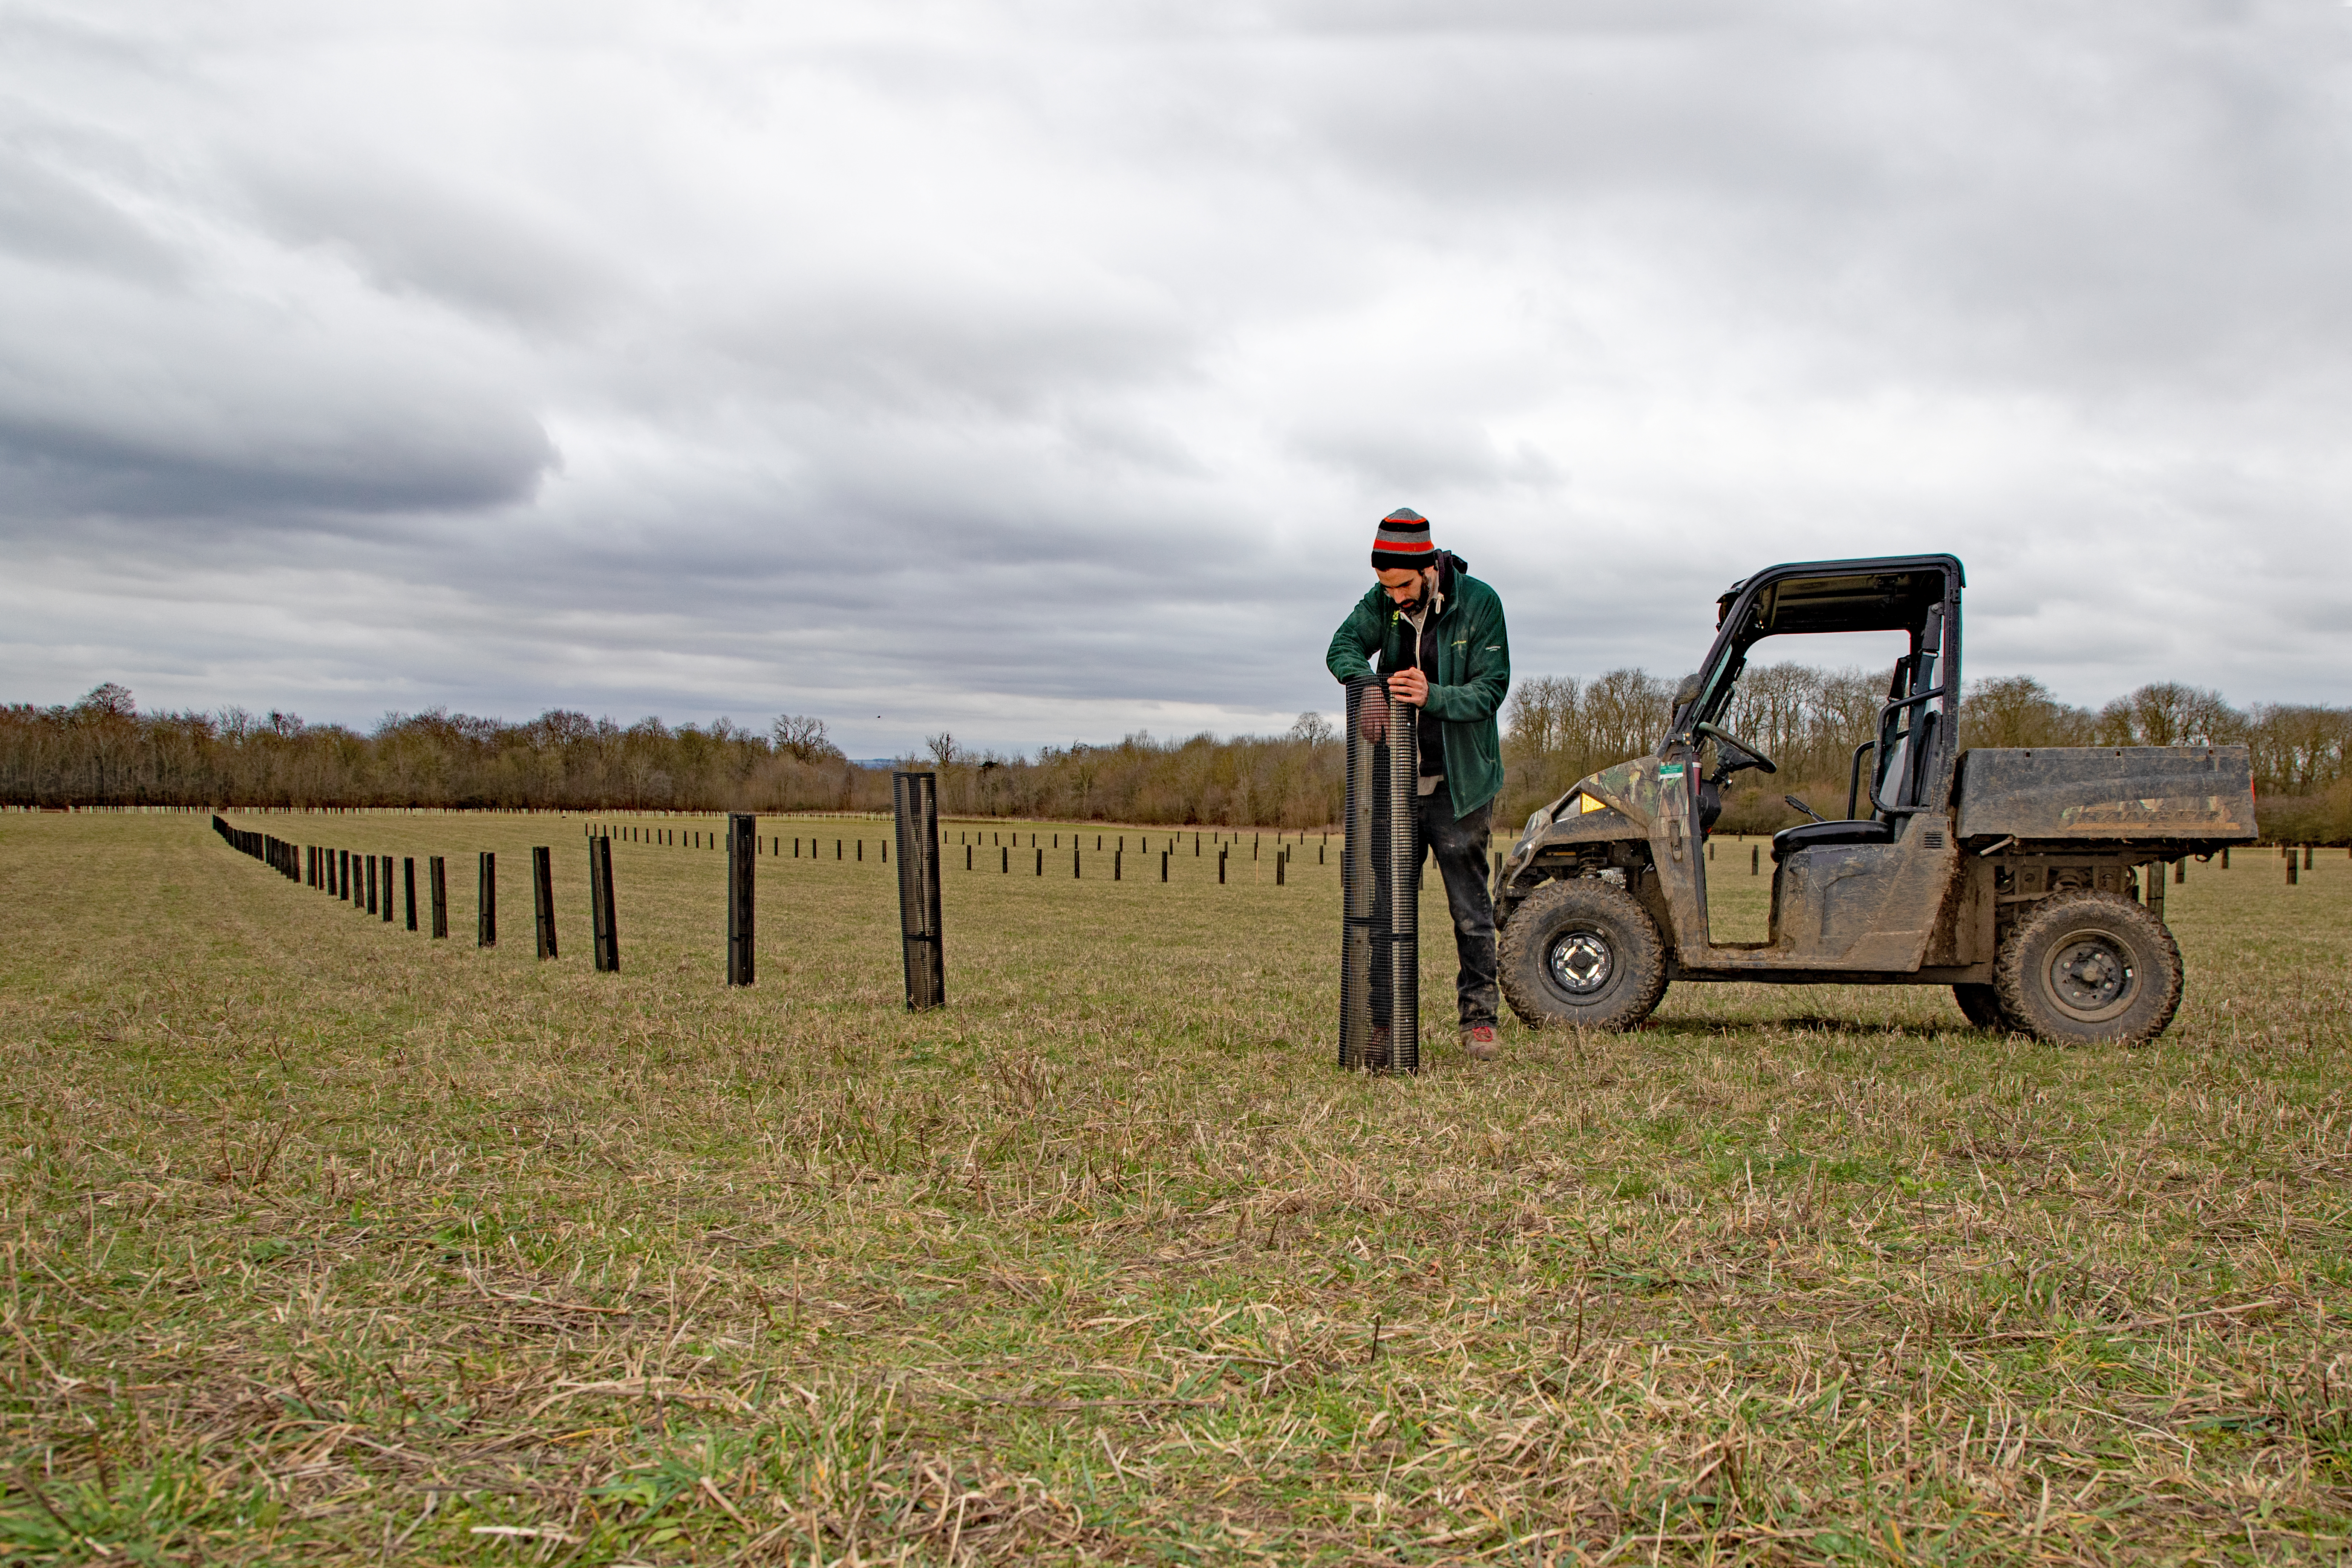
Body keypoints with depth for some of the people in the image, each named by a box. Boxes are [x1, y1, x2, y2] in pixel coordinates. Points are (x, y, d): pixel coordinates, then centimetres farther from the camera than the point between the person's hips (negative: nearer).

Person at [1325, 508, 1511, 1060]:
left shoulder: (1479, 603, -10)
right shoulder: (1384, 601, 1)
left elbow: (1491, 689, -13)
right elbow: (1343, 646, -11)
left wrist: (1433, 696, -30)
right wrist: (1368, 682, -32)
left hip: (1458, 783, -3)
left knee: (1470, 905, 1)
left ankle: (1478, 1017, 12)